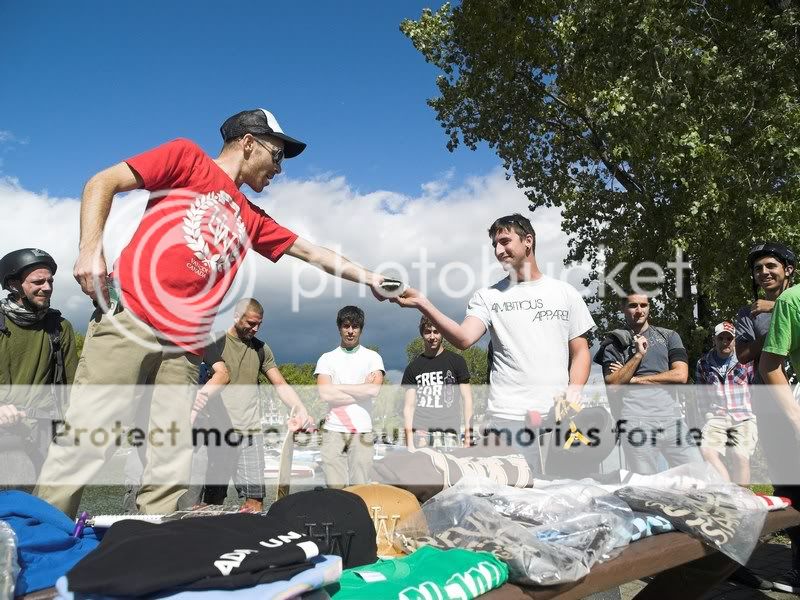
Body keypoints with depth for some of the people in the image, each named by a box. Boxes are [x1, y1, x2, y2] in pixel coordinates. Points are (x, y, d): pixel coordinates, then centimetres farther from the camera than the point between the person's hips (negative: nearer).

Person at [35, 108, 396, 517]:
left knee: (172, 468, -1)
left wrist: (369, 278, 28)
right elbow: (101, 184, 6)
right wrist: (90, 247, -9)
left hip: (185, 345, 6)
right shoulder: (186, 157, 10)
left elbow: (314, 253, 29)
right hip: (130, 315, -5)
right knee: (88, 434, -9)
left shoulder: (251, 220, 25)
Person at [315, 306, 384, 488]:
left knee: (360, 486, -1)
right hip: (333, 431, 0)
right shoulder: (327, 359, 9)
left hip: (363, 431, 0)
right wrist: (362, 389, -5)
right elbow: (324, 394, -7)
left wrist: (337, 387, -4)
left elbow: (374, 390, -9)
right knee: (335, 487, -4)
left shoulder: (372, 357, 8)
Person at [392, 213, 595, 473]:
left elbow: (580, 353, 13)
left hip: (558, 416, 1)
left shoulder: (565, 293, 13)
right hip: (507, 418, -1)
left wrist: (573, 394, -5)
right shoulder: (488, 296, 8)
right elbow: (463, 338, -10)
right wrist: (422, 303, -22)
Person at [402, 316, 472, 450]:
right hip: (420, 431, 1)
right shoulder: (413, 367, 11)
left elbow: (467, 399, 5)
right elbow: (409, 406, 8)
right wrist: (409, 441, -2)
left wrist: (468, 434, -4)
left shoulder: (456, 361, 8)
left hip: (448, 433, -1)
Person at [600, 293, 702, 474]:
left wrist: (634, 379, 0)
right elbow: (612, 384, -1)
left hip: (672, 417, 2)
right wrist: (638, 354, -7)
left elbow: (681, 375, 2)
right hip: (635, 422, -2)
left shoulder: (669, 336, 17)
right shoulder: (613, 342, 12)